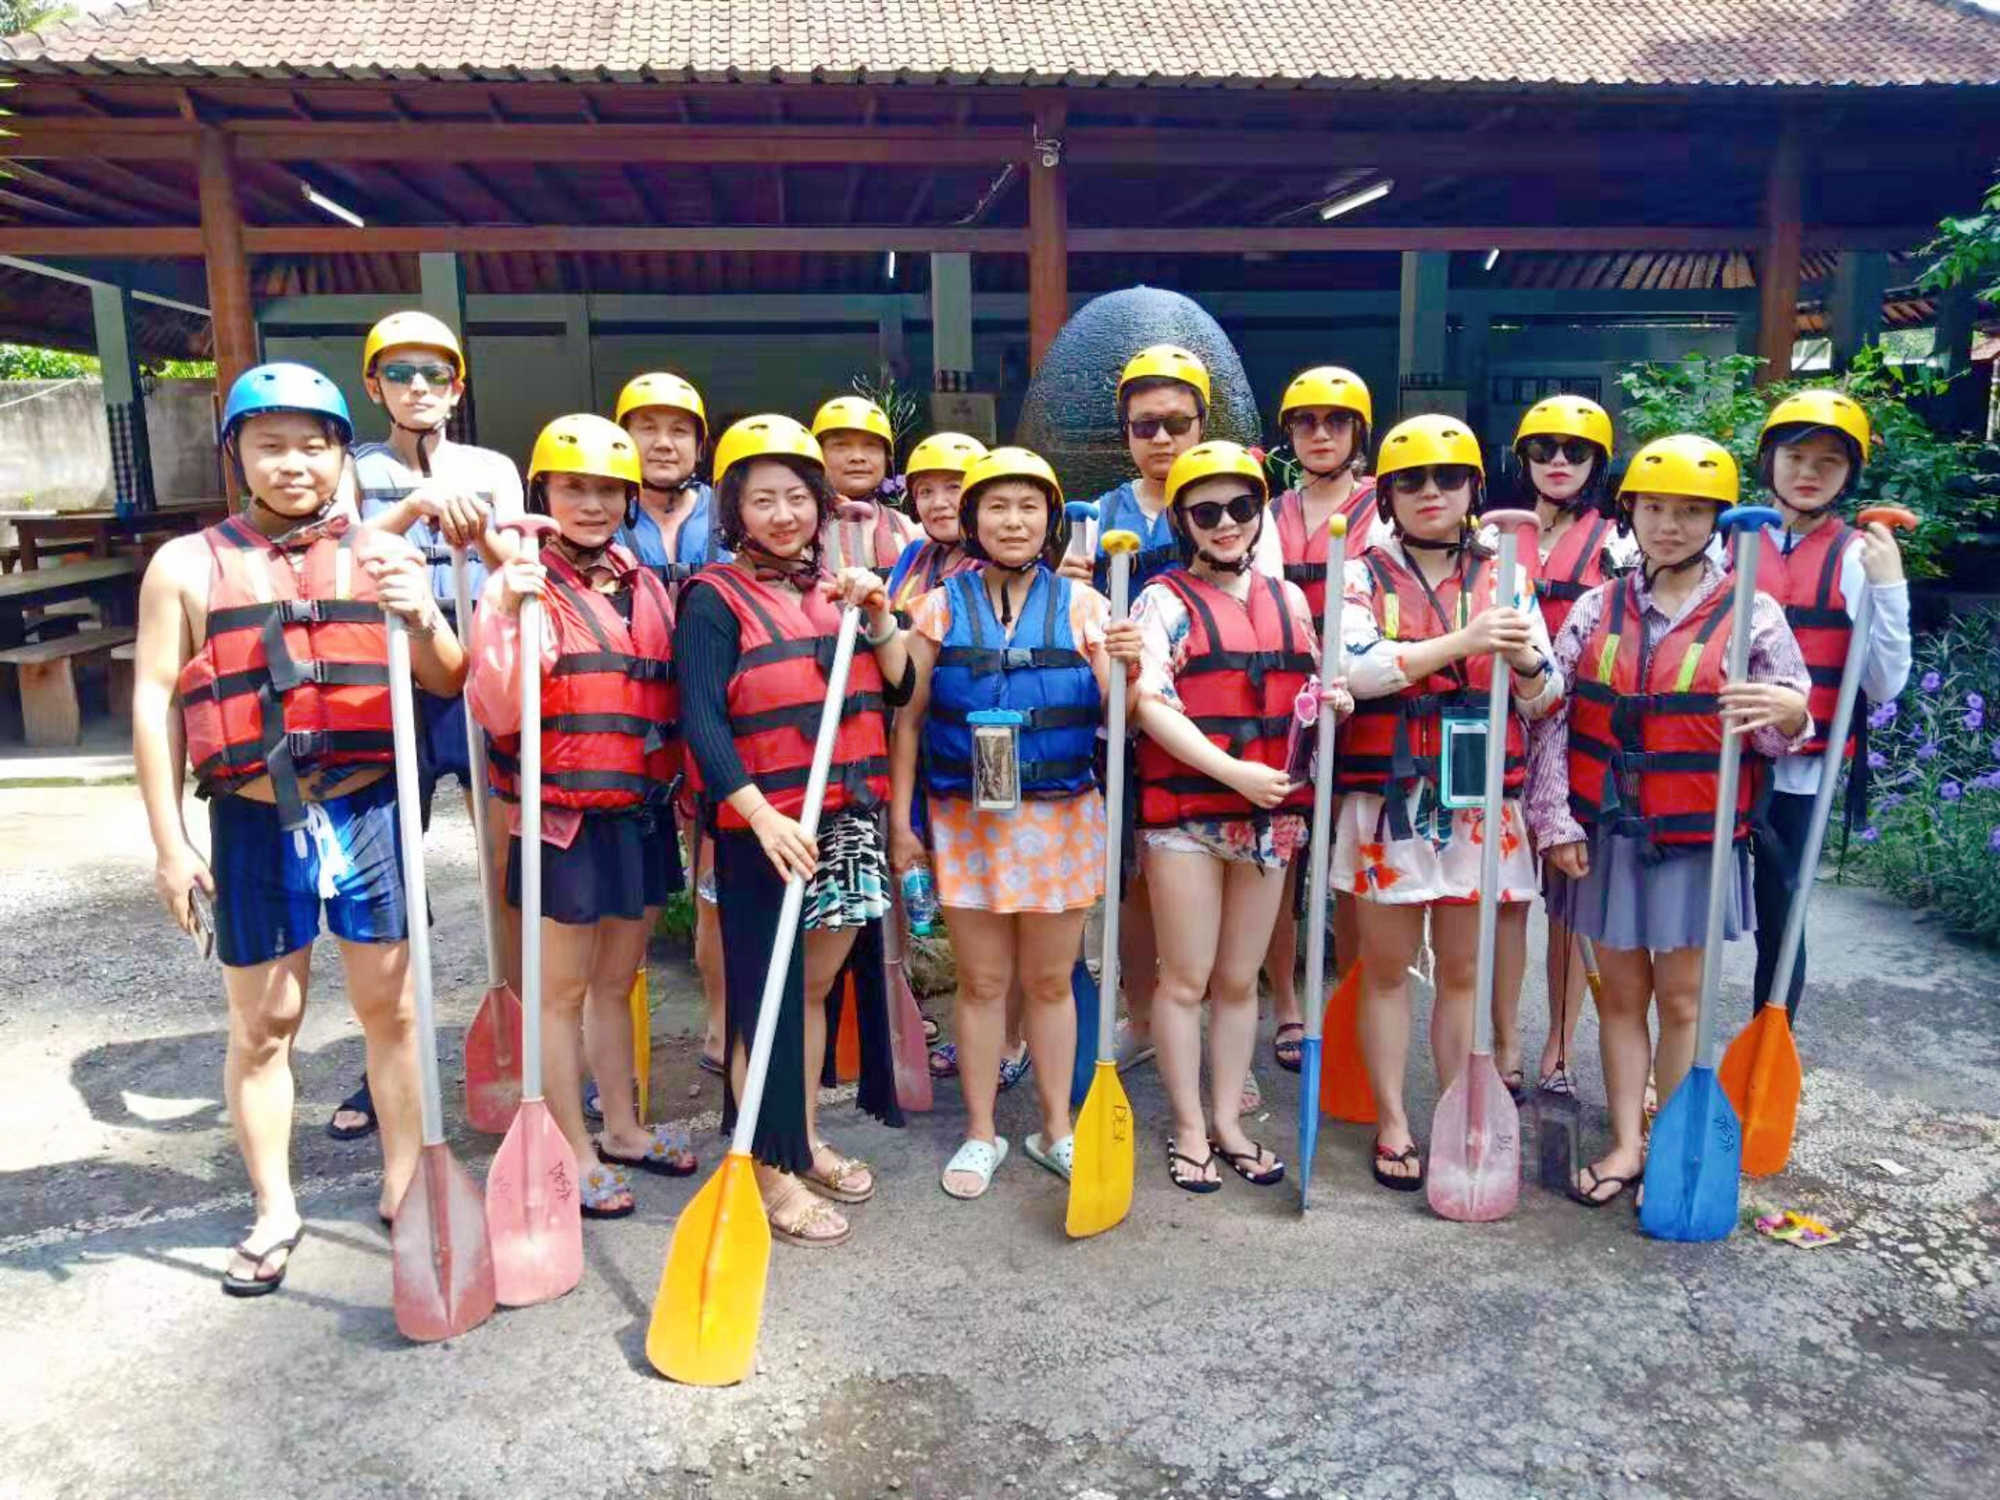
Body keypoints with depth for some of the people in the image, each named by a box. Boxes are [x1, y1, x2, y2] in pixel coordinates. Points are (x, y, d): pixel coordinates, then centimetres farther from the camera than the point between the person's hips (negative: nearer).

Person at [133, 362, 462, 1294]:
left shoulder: (383, 556, 5)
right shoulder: (188, 566, 2)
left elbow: (448, 685, 5)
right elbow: (155, 704, 1)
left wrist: (423, 619, -17)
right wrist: (170, 844, -3)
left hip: (368, 812, 1)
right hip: (253, 823, 0)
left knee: (390, 1006, 8)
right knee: (262, 1023, 9)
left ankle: (403, 1182, 24)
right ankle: (274, 1212, 25)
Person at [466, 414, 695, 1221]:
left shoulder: (648, 588, 10)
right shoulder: (519, 585, -7)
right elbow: (497, 714, -15)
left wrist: (680, 779, 9)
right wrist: (509, 614, -24)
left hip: (640, 815, 5)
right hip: (562, 817, -5)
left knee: (616, 982, 18)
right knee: (563, 990, 6)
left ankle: (624, 1128, 32)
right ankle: (576, 1152, 17)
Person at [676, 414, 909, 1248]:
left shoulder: (836, 589, 12)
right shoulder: (714, 598, -6)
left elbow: (897, 690, 9)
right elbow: (700, 719, -15)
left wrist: (878, 617, -5)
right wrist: (761, 815, -23)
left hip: (849, 821, 6)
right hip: (760, 827, -6)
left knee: (816, 986, 16)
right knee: (767, 998, 1)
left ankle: (806, 1140, 30)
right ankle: (772, 1172, 12)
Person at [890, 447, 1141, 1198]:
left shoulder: (1081, 604, 2)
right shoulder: (942, 606, 2)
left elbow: (1117, 718, -3)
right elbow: (908, 719, 4)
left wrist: (1127, 668, -24)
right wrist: (900, 819, 0)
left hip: (1060, 819, 0)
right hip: (967, 819, 0)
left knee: (1049, 980, 11)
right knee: (981, 982, 8)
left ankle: (1056, 1129, 26)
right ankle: (981, 1133, 24)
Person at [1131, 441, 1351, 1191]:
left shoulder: (1287, 598, 13)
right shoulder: (1163, 600, -2)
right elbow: (1153, 705, -13)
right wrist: (1231, 770, -20)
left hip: (1272, 812, 4)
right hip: (1185, 811, -4)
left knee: (1240, 980, 13)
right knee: (1186, 980, 3)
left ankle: (1228, 1120, 25)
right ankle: (1189, 1129, 16)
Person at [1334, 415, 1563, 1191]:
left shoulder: (1506, 580, 8)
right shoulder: (1364, 576, 2)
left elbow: (1545, 700, 4)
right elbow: (1354, 667, -16)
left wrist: (1525, 662, -19)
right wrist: (1460, 642, -26)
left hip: (1480, 805, 2)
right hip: (1388, 802, -2)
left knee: (1465, 971, 10)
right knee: (1387, 968, 7)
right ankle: (1393, 1124, 19)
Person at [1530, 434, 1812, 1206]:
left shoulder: (1753, 613, -3)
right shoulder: (1597, 608, 3)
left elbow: (1781, 733, -2)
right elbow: (1552, 717, 2)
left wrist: (1788, 713, -26)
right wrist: (1555, 821, -4)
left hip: (1696, 839, -2)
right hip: (1605, 832, 2)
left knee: (1682, 999, 7)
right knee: (1621, 992, 11)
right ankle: (1626, 1144, 22)